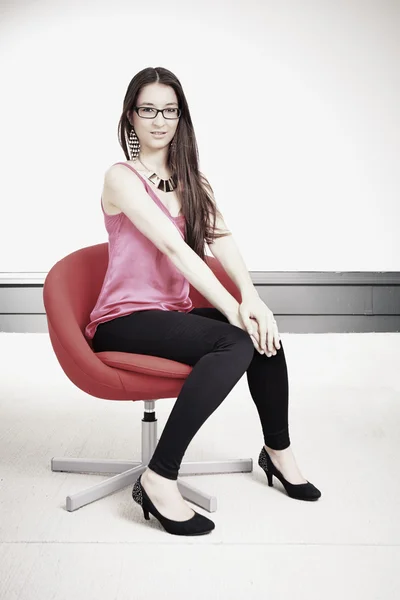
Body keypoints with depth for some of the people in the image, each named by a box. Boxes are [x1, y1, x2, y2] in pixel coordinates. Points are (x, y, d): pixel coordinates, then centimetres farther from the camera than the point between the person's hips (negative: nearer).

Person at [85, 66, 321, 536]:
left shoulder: (192, 181, 14)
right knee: (236, 343, -29)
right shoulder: (122, 178, -7)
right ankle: (159, 480, -24)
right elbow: (173, 247, -19)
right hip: (124, 321, -6)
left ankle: (278, 450, 3)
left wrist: (251, 297, -22)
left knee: (262, 329, -19)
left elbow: (221, 238, -4)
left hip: (174, 314, 6)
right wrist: (232, 309, -26)